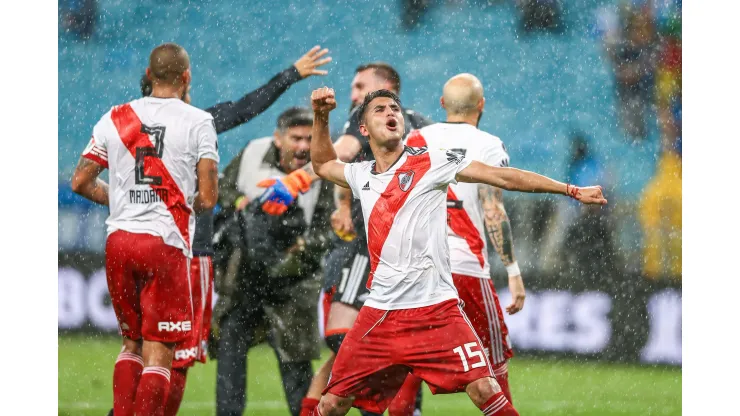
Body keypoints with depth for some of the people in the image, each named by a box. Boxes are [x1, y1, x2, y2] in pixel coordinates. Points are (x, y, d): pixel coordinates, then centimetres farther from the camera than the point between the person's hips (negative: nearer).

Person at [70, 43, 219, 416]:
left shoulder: (115, 118, 8)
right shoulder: (198, 122, -3)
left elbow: (81, 182, 10)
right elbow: (208, 198, -7)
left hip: (119, 240, 4)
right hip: (166, 243, -4)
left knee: (132, 343, 19)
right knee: (158, 352, -2)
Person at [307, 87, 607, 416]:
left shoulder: (430, 162, 0)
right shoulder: (361, 176, 13)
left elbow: (502, 177, -3)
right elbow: (322, 165, 36)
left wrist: (570, 190, -6)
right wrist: (320, 117, 22)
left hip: (436, 311, -4)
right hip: (380, 313, 4)